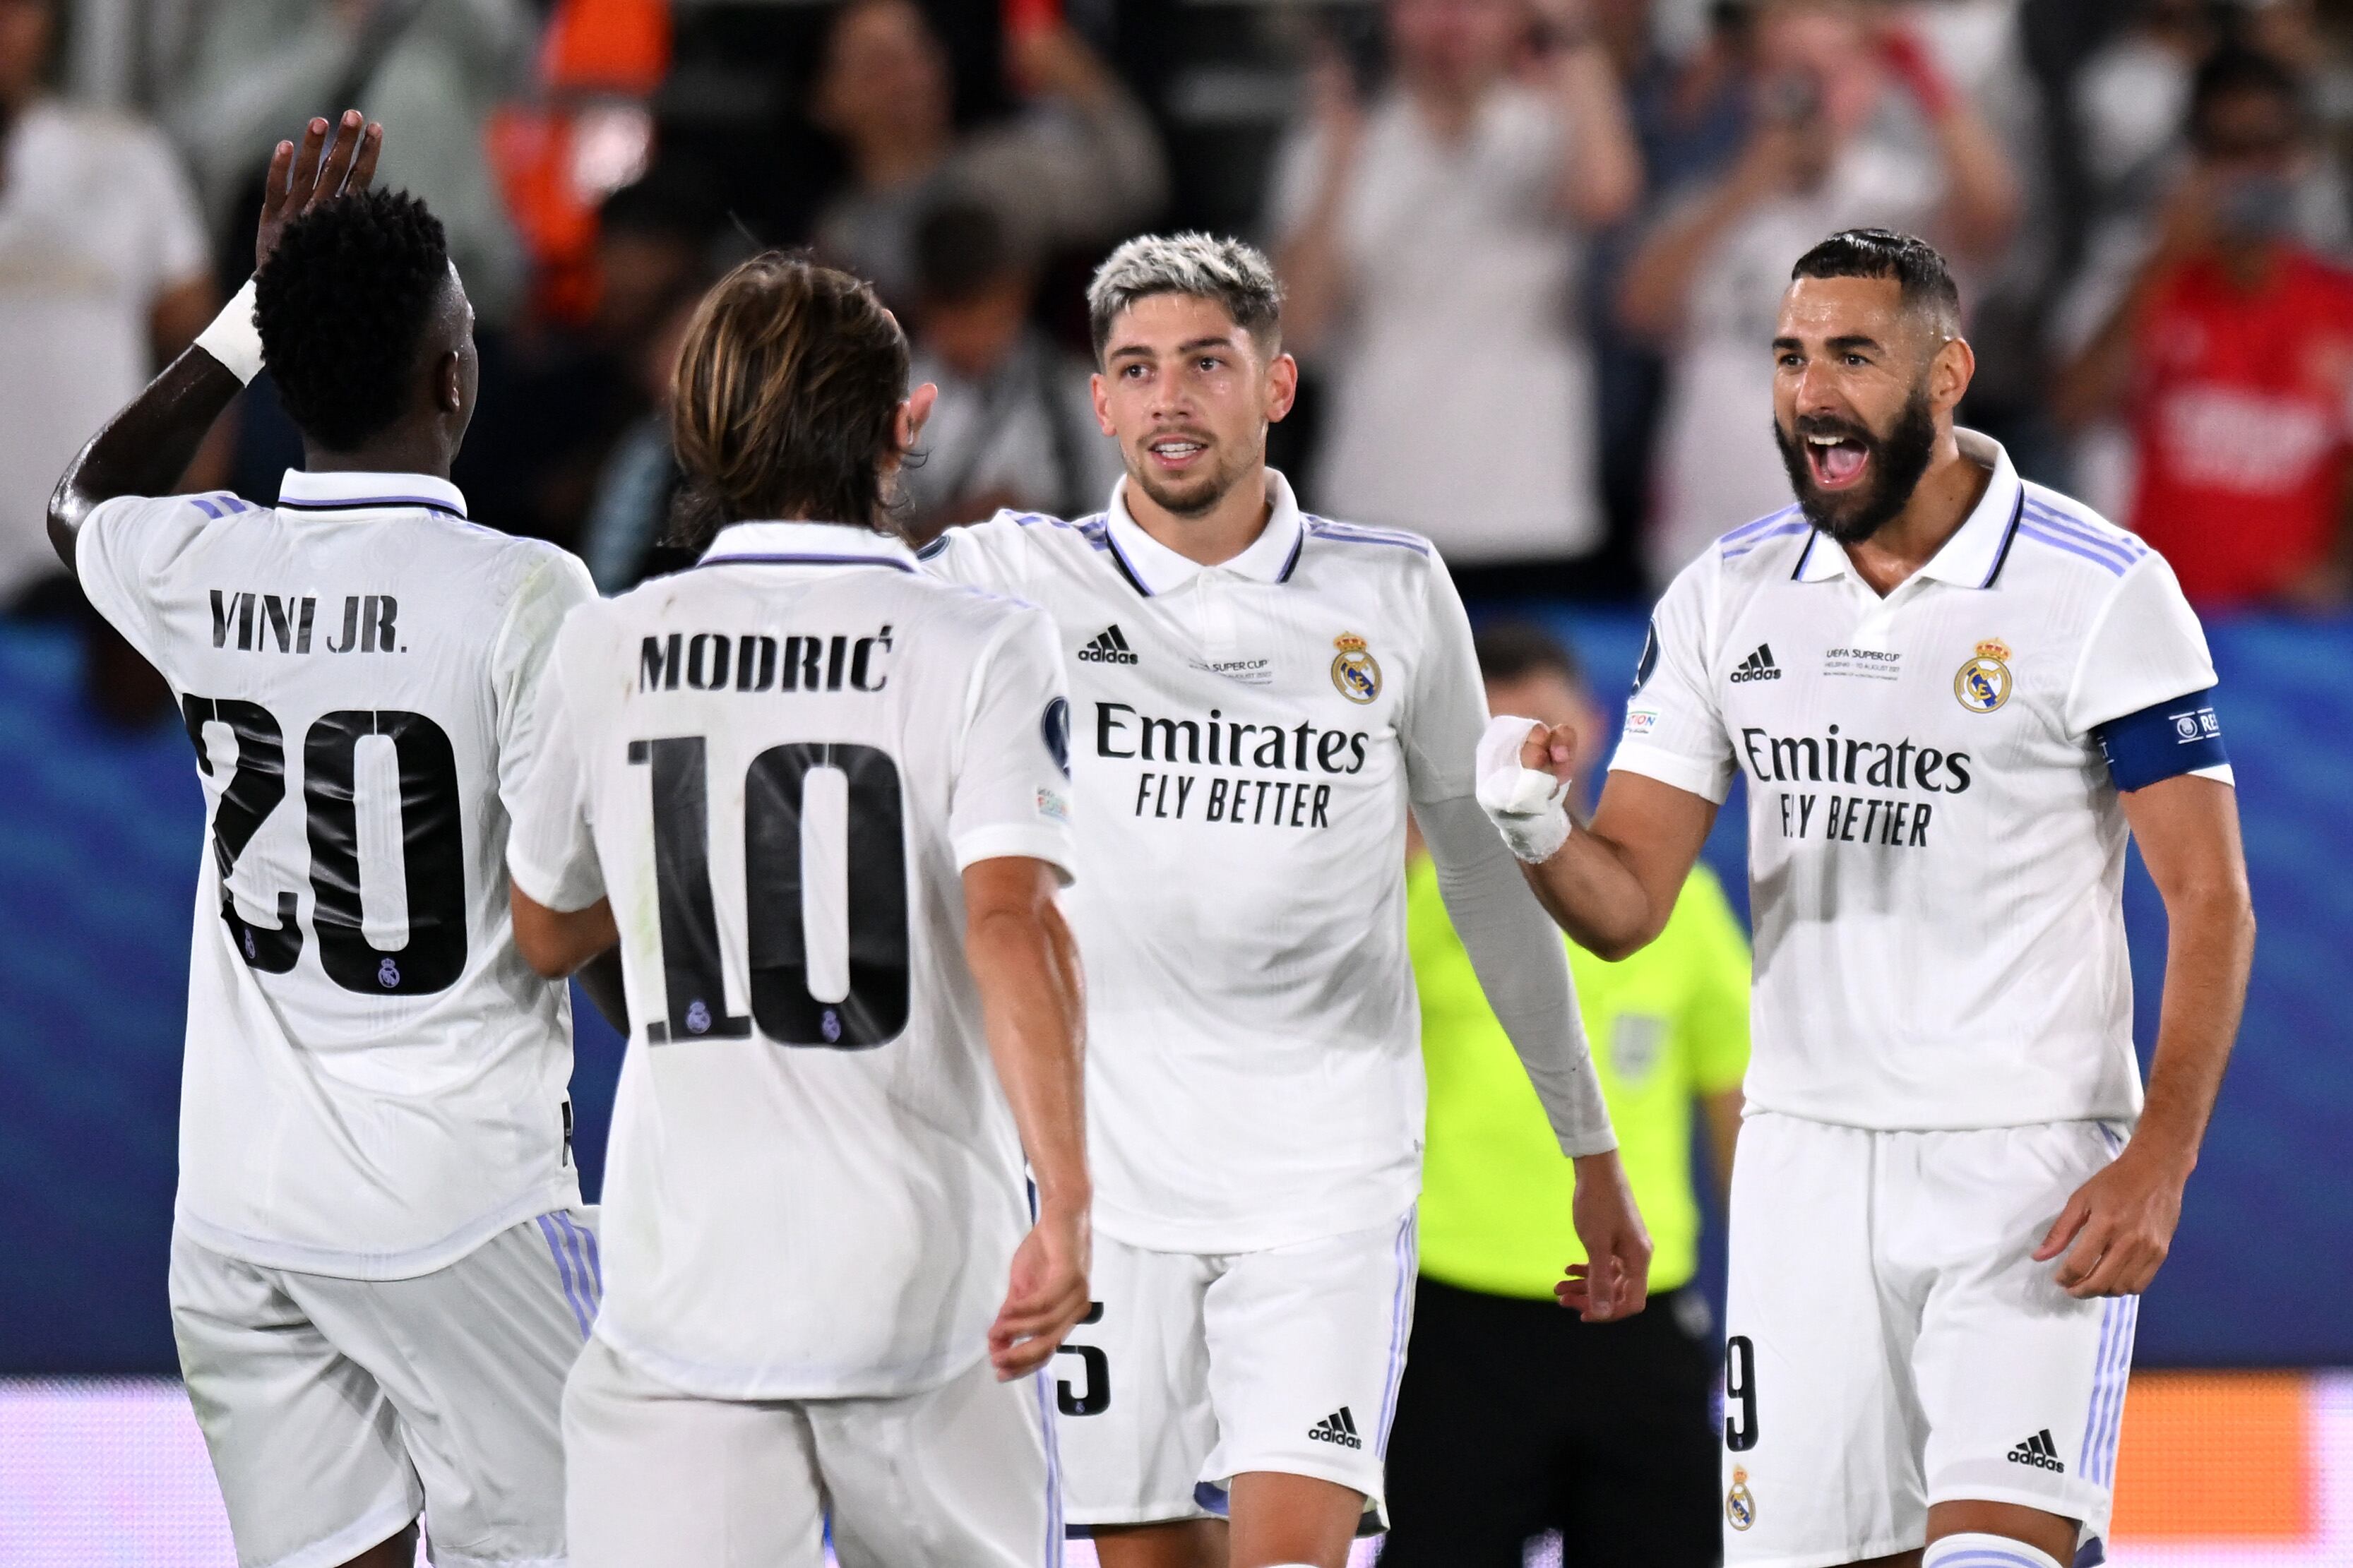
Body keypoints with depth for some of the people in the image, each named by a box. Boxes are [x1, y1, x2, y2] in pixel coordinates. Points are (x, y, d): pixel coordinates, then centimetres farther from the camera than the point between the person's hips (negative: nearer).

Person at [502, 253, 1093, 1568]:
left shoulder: (609, 653, 4)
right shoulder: (976, 650, -4)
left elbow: (547, 933, 18)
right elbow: (1012, 919, -20)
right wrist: (1065, 1206, -26)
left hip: (684, 1276, 1)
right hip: (926, 1287, -1)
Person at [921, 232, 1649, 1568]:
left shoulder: (1395, 596, 5)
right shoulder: (1017, 581, 2)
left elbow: (1491, 874, 14)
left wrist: (1591, 1149, 16)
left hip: (1329, 1174, -1)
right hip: (1108, 1170, 1)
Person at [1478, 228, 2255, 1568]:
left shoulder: (2100, 592, -8)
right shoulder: (1725, 600, 6)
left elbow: (2211, 903, -7)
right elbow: (1628, 904, 5)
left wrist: (2158, 1165, -18)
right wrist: (1540, 837, -19)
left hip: (2032, 1168, -5)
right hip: (1807, 1159, 5)